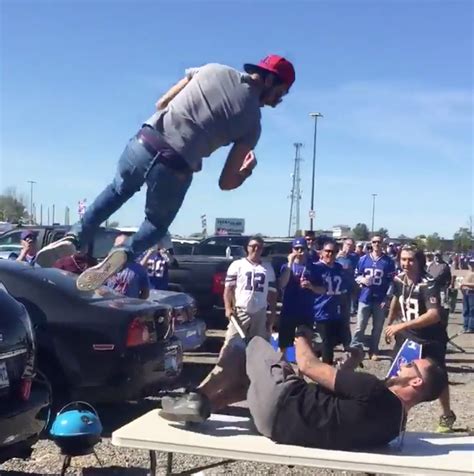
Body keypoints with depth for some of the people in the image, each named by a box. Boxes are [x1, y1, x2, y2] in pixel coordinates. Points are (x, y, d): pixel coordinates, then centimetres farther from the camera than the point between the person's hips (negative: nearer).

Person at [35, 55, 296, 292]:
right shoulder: (251, 121, 3)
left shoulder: (213, 69, 11)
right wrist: (248, 169, 21)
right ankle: (126, 253, -2)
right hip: (175, 171, -3)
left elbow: (161, 103, 19)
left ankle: (74, 238, 19)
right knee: (157, 224, 26)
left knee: (118, 189, 34)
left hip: (144, 143, 3)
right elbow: (226, 183, 2)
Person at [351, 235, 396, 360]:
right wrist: (362, 280, -12)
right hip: (365, 298, 1)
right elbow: (356, 276, 11)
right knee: (360, 326, 1)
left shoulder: (388, 261, -2)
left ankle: (373, 351, 18)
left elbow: (391, 281, -1)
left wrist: (387, 298, -7)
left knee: (377, 327, 8)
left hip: (380, 300, -1)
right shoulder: (363, 259, 4)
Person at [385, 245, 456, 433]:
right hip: (407, 335, 5)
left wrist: (401, 325, -41)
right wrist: (389, 325, 22)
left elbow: (434, 315, -38)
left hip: (430, 339, -5)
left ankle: (447, 416, 30)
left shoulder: (428, 284, -25)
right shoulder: (398, 279, -6)